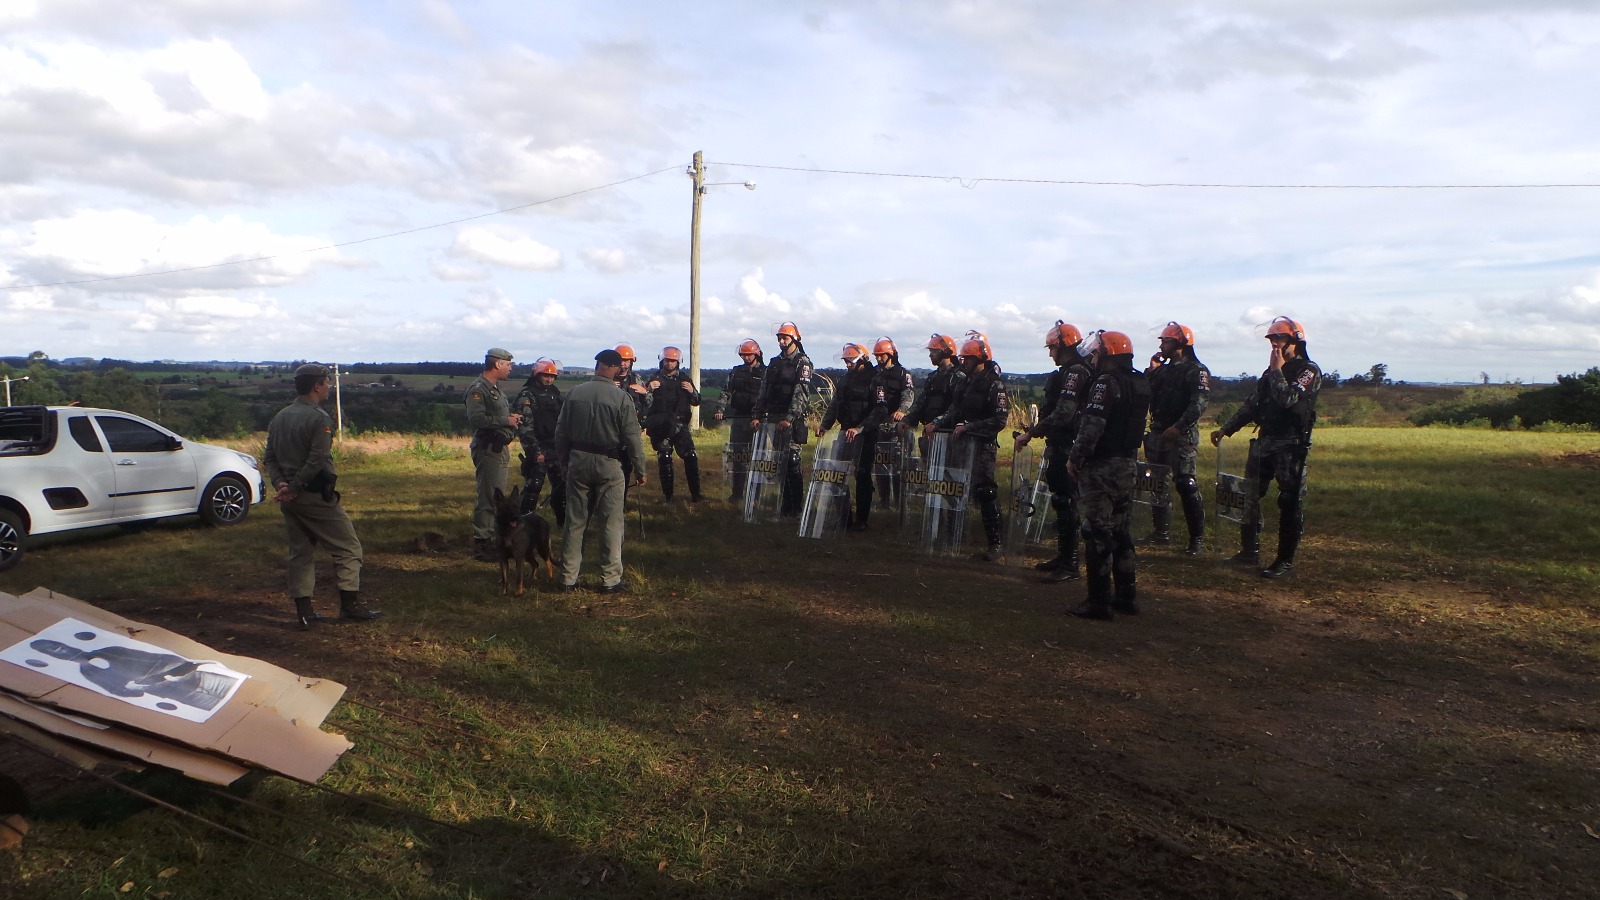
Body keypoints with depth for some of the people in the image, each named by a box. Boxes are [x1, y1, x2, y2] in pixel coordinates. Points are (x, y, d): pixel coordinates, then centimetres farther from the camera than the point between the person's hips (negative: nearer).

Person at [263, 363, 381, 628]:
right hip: (316, 496, -8)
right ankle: (350, 604, 4)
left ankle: (304, 611, 13)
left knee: (301, 552, 14)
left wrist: (281, 483, -3)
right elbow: (317, 462, -22)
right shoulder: (319, 418, -14)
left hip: (291, 498, 8)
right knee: (348, 548, 3)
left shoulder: (279, 417, 12)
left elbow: (269, 457, 10)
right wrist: (293, 489, -15)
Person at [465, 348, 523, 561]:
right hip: (487, 449, -10)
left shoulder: (495, 389, 19)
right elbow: (476, 419, -26)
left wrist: (512, 419, 8)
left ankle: (491, 539, 25)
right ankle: (480, 544, -4)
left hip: (500, 449, 10)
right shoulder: (478, 389, -14)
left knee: (497, 497, 16)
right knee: (487, 499, -9)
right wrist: (505, 420, -24)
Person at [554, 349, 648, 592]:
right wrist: (639, 469, 0)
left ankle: (568, 577, 16)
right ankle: (610, 579, 9)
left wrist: (565, 460, 18)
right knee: (610, 524, 5)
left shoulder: (574, 393, 0)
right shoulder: (621, 398, -11)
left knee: (574, 521, 10)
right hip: (608, 463, -3)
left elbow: (561, 432, 6)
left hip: (578, 461, 3)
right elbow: (632, 438, -10)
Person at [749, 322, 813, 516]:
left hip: (792, 421, -6)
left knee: (792, 462, -9)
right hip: (772, 419, 7)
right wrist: (757, 416, 9)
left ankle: (796, 507, -4)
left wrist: (789, 418, -23)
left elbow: (801, 394, -14)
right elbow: (763, 392, 19)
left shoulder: (802, 363, -3)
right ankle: (786, 505, 13)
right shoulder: (774, 363, 19)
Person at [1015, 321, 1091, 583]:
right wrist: (1035, 430, 16)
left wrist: (1031, 433, -23)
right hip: (1060, 446, 11)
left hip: (1066, 449, -11)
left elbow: (1062, 415, -25)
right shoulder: (1071, 372, 17)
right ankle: (1063, 555, 26)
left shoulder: (1075, 373, -16)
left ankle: (1069, 565, -5)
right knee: (1061, 501, 16)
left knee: (1066, 503, -8)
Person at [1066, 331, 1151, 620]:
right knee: (1119, 529, 16)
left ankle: (1098, 601, -1)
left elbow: (1092, 426, -21)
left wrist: (1075, 458, -14)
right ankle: (1127, 596, 22)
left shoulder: (1106, 383, -16)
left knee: (1098, 532, -4)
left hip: (1101, 465, -9)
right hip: (1128, 463, 9)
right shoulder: (1140, 384, 11)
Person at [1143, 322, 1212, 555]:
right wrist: (1152, 371, 5)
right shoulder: (1164, 369, 17)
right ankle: (1161, 531, 23)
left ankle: (1197, 539, -7)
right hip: (1158, 431, 8)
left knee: (1186, 485, -11)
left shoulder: (1196, 371, -7)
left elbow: (1199, 404, -19)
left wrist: (1178, 427, -26)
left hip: (1181, 434, -8)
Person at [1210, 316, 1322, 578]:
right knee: (1248, 497, 10)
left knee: (1290, 503, -2)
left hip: (1291, 446, -8)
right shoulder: (1272, 370, 17)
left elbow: (1288, 399, -23)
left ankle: (1286, 561, 3)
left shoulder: (1309, 371, -7)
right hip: (1264, 442, 8)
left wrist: (1277, 370, -12)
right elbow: (1252, 404, 20)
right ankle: (1249, 552, 21)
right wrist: (1226, 429, 15)